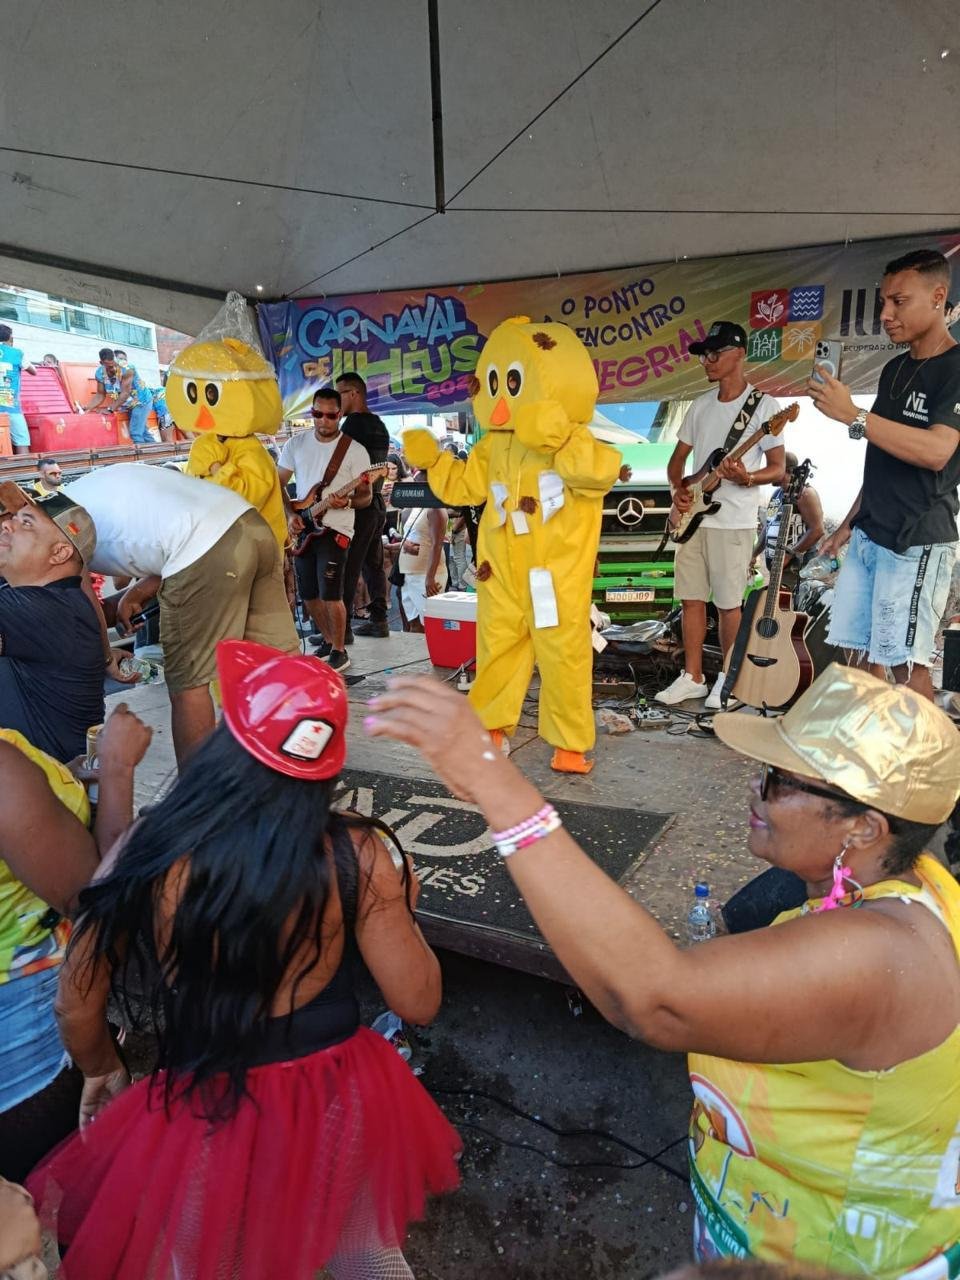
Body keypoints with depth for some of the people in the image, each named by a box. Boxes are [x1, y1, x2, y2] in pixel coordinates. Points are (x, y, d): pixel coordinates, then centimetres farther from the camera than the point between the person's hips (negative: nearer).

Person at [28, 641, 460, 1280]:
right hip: (338, 1101, 1)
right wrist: (401, 907, 6)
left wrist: (104, 1070, 16)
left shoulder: (148, 850, -18)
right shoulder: (354, 856, -20)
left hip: (204, 1113, 0)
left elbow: (77, 1010, -4)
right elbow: (418, 1001, -10)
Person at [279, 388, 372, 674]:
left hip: (335, 529, -5)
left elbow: (366, 496, -5)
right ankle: (328, 641, 31)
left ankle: (340, 651, 4)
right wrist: (290, 515, -4)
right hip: (302, 529, 5)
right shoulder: (296, 443, 5)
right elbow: (279, 483, 10)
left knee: (330, 594, -13)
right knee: (309, 595, 10)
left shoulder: (355, 450, -7)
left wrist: (347, 502, -27)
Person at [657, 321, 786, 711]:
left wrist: (746, 478, -26)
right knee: (691, 599, 8)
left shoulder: (763, 405, -5)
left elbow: (778, 470, -6)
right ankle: (692, 677, 17)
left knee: (728, 603, 0)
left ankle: (727, 679, 14)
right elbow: (677, 458, 17)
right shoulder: (700, 405, 12)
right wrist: (678, 488, -3)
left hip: (733, 522, -6)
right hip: (693, 518, 6)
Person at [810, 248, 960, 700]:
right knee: (857, 652, 8)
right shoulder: (895, 370, 16)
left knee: (905, 660, -7)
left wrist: (853, 415, -25)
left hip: (917, 541, -8)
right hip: (869, 535, 8)